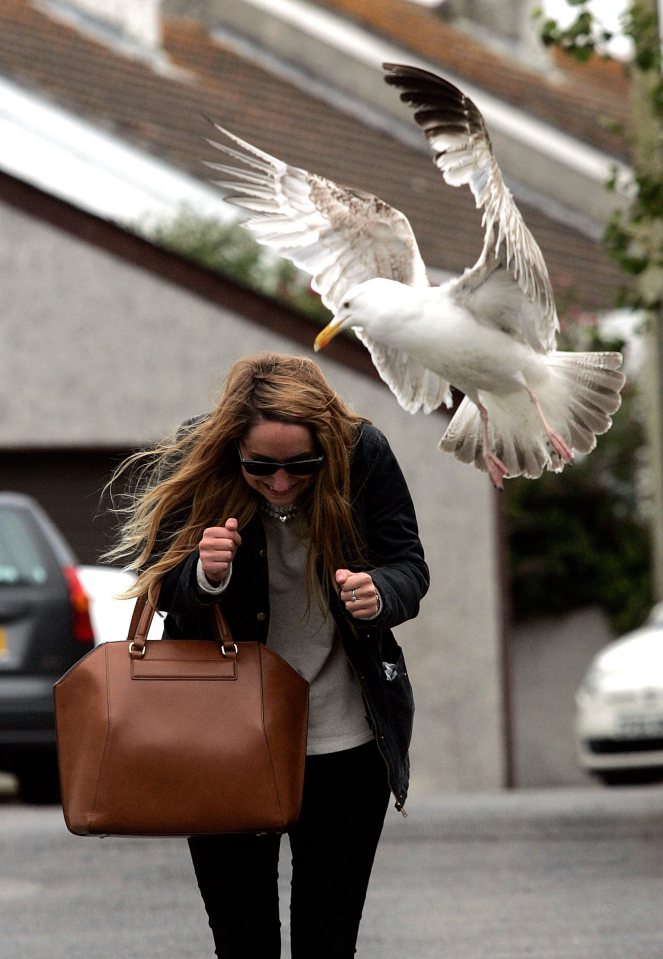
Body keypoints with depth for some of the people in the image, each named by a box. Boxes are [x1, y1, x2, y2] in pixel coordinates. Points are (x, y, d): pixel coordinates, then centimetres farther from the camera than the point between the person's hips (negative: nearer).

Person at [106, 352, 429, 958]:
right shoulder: (190, 465, -14)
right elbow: (160, 594, -11)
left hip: (344, 742, 0)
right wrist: (204, 576, -33)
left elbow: (410, 569, -7)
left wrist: (379, 595, -30)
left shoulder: (364, 455, -13)